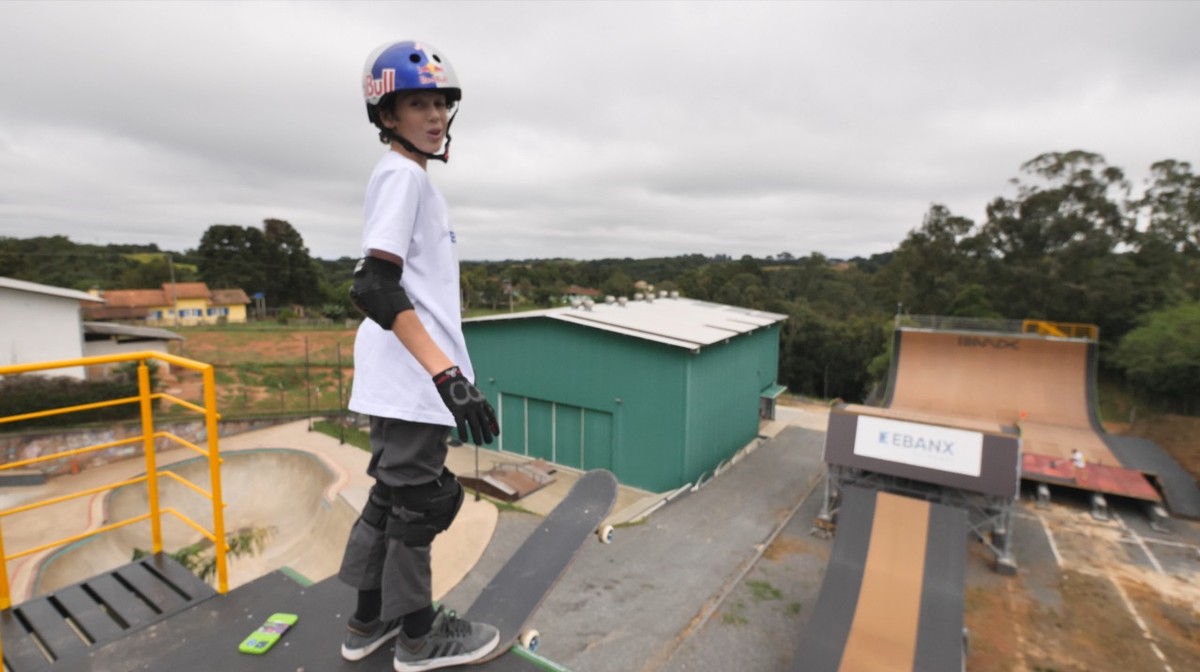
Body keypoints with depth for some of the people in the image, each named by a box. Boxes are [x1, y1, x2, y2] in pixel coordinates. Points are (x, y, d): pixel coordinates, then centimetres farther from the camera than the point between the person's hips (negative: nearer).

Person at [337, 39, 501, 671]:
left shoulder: (408, 176, 19)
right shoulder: (401, 174, -11)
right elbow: (375, 288, -23)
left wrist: (443, 371, 27)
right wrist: (447, 375, -29)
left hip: (404, 381, 10)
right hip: (412, 380, -10)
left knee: (393, 495, 19)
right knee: (419, 501, 4)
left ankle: (368, 621, 36)